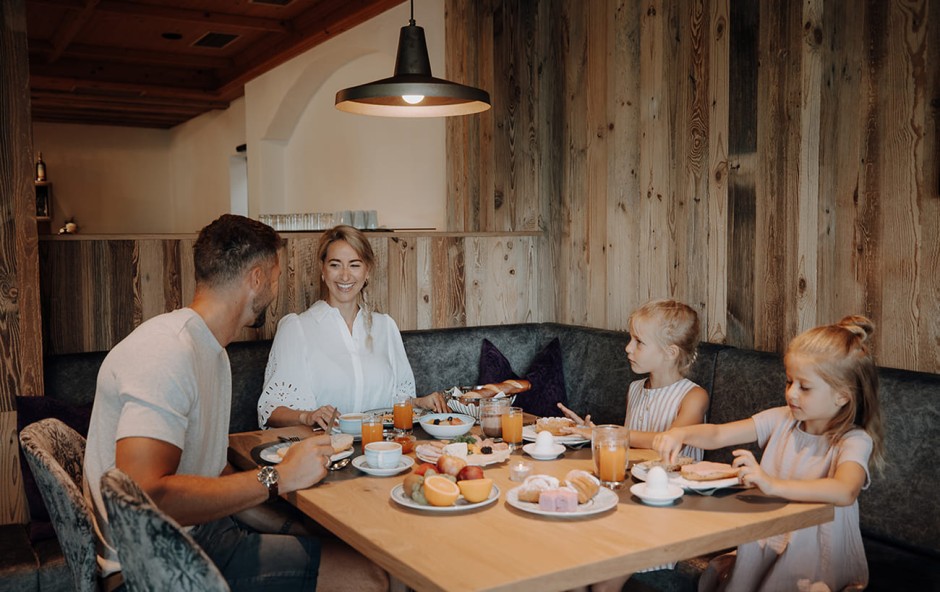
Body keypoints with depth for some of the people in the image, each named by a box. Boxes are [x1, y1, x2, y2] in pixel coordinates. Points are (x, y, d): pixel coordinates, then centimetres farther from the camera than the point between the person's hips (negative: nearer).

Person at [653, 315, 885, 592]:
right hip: (764, 546, 4)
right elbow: (717, 435, -3)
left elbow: (845, 492, -32)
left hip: (817, 561, -4)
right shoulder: (781, 420, 3)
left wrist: (773, 484, -42)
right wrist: (681, 433, -23)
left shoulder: (854, 442, -12)